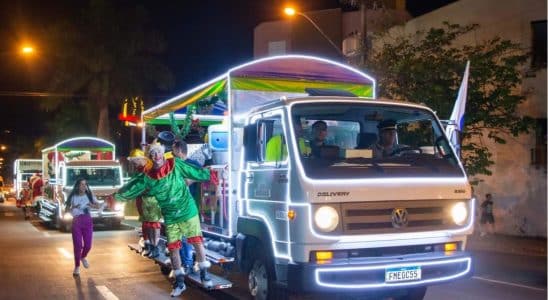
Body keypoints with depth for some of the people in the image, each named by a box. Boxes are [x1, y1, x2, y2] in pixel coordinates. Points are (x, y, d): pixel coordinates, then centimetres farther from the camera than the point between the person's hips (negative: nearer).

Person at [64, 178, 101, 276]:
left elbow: (98, 206, 1)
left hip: (87, 221, 2)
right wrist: (73, 208, -19)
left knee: (88, 245, 1)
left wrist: (92, 205, -20)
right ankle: (77, 267, 8)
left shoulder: (89, 195, 5)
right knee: (78, 245, -6)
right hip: (76, 222, -2)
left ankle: (83, 257, 35)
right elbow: (66, 210, 0)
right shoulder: (73, 197, 1)